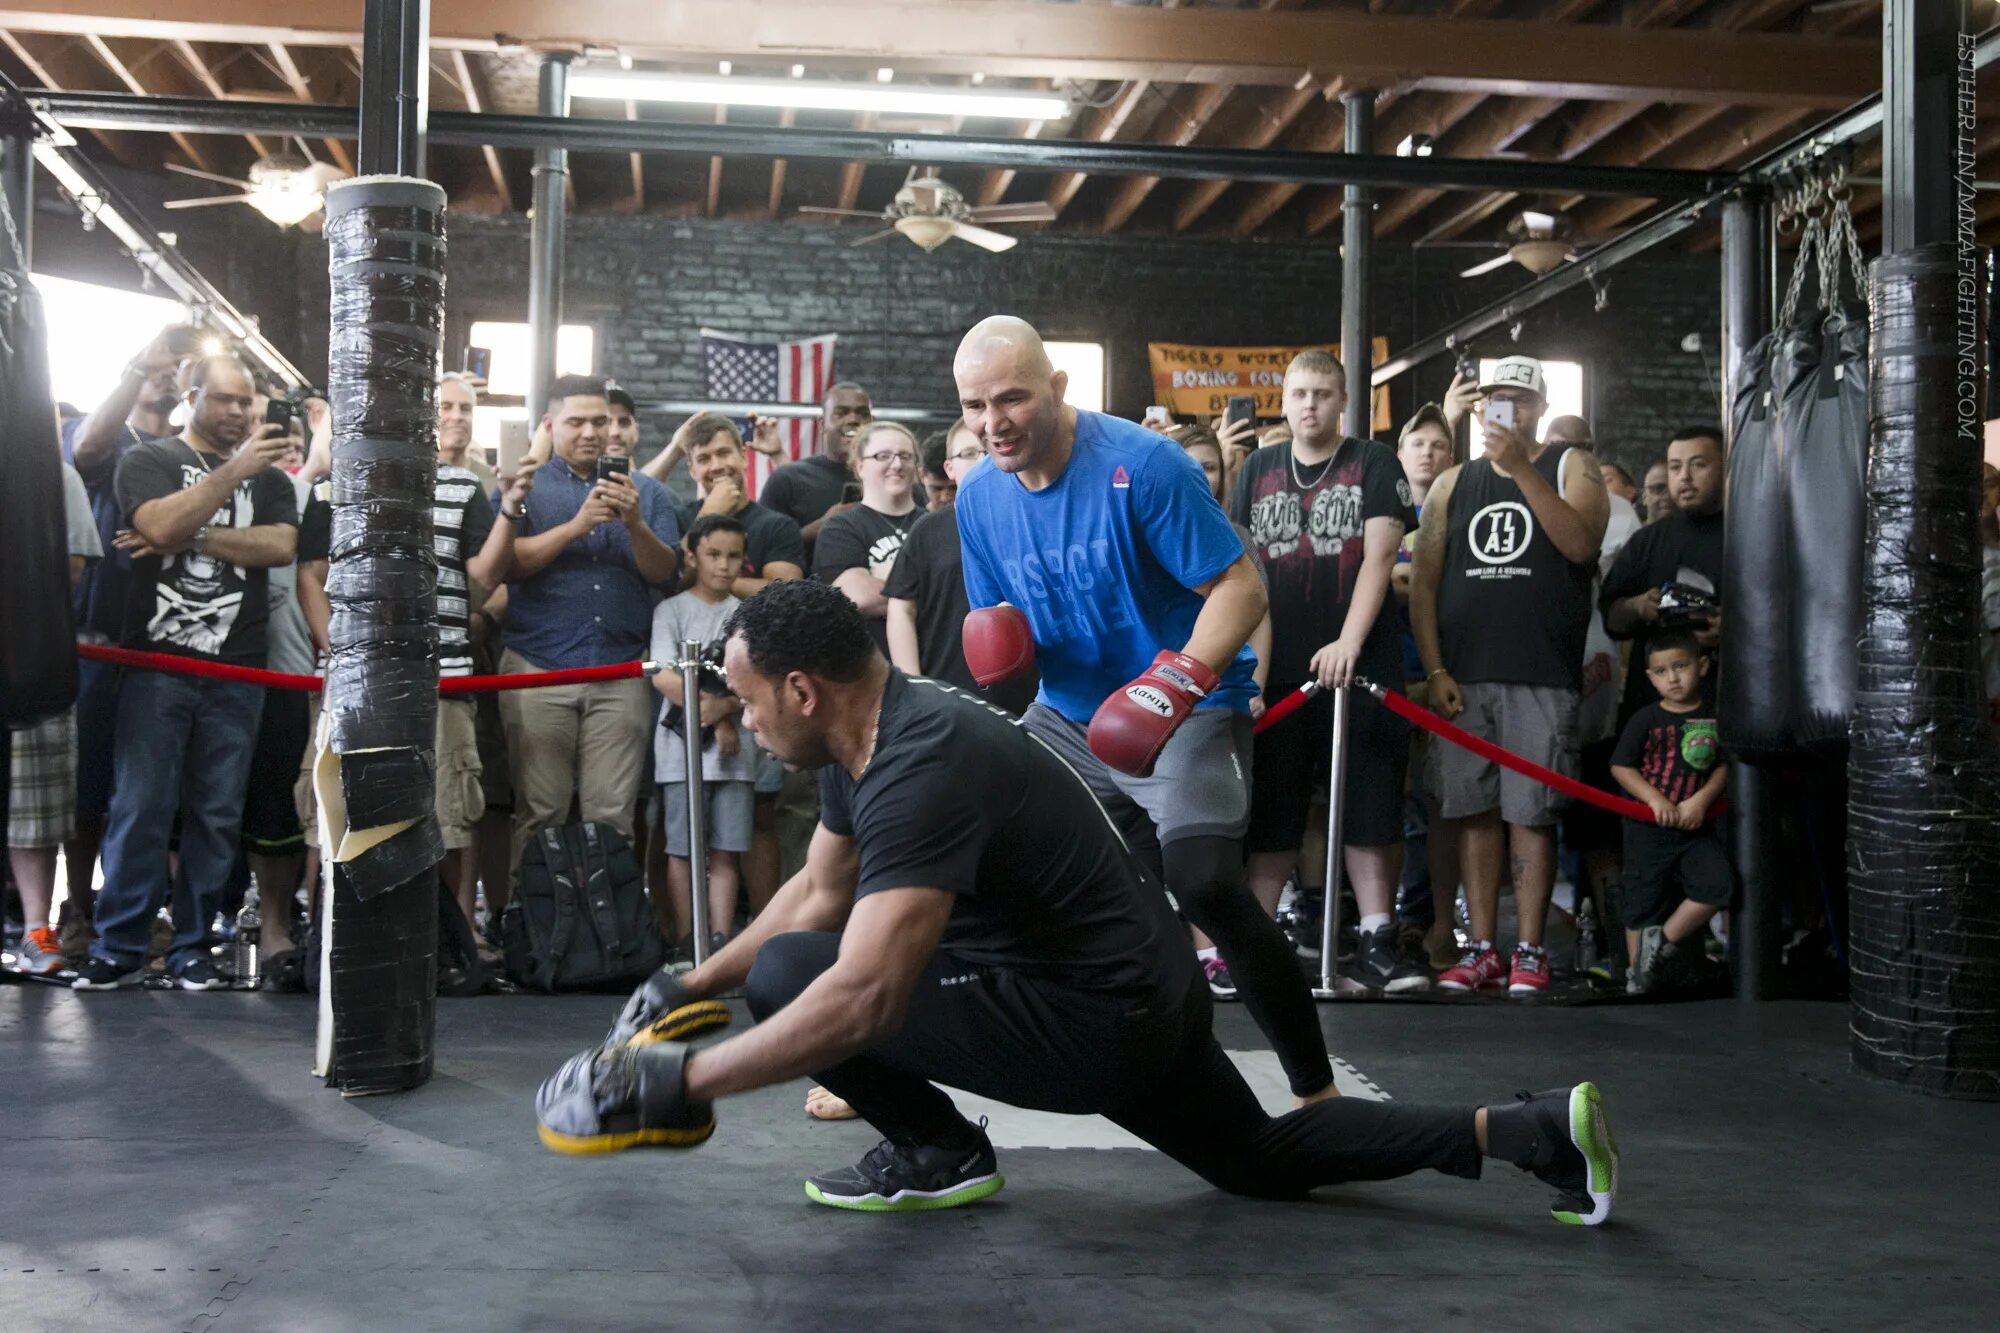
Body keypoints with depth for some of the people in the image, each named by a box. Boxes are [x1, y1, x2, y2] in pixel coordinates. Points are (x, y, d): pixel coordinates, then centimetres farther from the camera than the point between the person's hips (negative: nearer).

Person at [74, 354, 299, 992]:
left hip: (236, 671, 3)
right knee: (140, 808, -5)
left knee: (217, 815, 2)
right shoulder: (148, 460, 8)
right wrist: (233, 471, -15)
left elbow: (281, 546, -3)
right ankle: (119, 947, 1)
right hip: (158, 662, -2)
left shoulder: (268, 477, 16)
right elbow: (160, 525, -13)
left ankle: (192, 948, 9)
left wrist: (190, 539, -9)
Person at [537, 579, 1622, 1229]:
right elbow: (821, 894, 19)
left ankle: (939, 1154, 6)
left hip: (1092, 1024, -10)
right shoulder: (870, 734, 4)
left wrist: (680, 1084, -35)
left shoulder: (919, 771, -28)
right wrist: (691, 986, 15)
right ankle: (1531, 1130, 17)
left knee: (788, 981, -15)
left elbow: (863, 997, -39)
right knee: (1271, 1161, 27)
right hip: (1145, 990, 11)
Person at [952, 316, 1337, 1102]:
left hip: (1187, 712, -7)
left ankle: (1316, 1089, -13)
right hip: (1069, 715, 7)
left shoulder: (1142, 466, -18)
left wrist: (1177, 681, -32)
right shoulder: (978, 497, 1)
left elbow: (1241, 588, -18)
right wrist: (997, 645, -13)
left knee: (1205, 884, -27)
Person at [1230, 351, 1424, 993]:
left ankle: (1376, 942, 2)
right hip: (1276, 670, 3)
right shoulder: (1258, 470, 14)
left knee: (1370, 808, -3)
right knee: (1271, 814, 4)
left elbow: (1378, 557, -6)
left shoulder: (1374, 465, 5)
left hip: (1360, 668, -2)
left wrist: (1348, 641, -18)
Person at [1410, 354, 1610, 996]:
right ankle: (1481, 950, 9)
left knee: (1529, 814, -4)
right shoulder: (1452, 484, 16)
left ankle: (1530, 953, 2)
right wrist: (1435, 670, 1)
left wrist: (1522, 468, -18)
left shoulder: (1570, 468, 7)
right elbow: (1423, 581, 11)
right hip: (1463, 677, 3)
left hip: (1540, 678, -3)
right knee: (1475, 811, 4)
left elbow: (1581, 544, -13)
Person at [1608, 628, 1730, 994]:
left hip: (1696, 827, 1)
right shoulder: (1646, 720, -3)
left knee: (1718, 883, -17)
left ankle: (1665, 939, 0)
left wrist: (1701, 801, -15)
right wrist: (1656, 799, -16)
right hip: (1649, 827, -1)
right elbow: (1620, 766, -4)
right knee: (1643, 901, 5)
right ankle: (1638, 970, 20)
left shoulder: (1714, 718, 1)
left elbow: (1723, 767, 1)